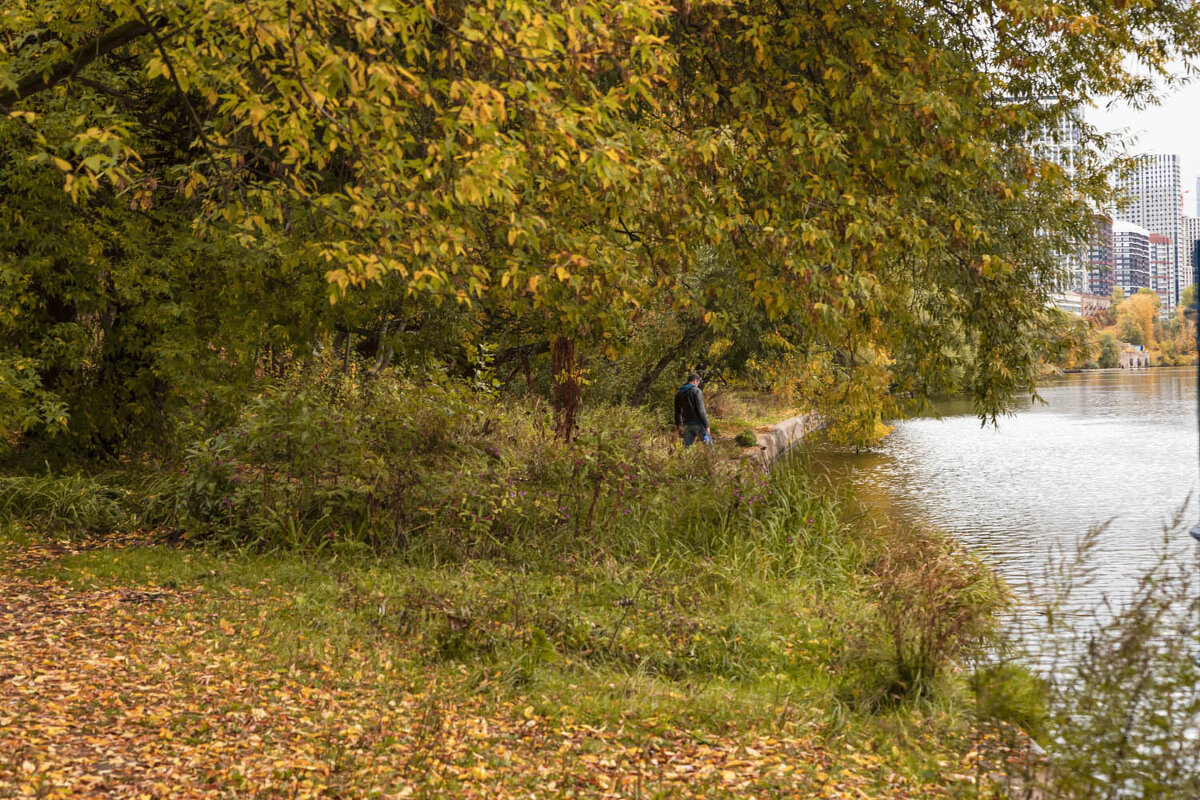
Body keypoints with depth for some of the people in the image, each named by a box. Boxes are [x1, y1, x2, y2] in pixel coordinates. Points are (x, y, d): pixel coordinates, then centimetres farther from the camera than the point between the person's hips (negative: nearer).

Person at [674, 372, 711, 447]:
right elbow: (701, 410, -15)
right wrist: (706, 425, -11)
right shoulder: (696, 391, -11)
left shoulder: (679, 393, 8)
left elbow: (677, 410, 17)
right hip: (697, 423, -5)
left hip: (687, 424, 6)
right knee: (708, 444, 6)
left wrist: (679, 424, 28)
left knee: (686, 446, 7)